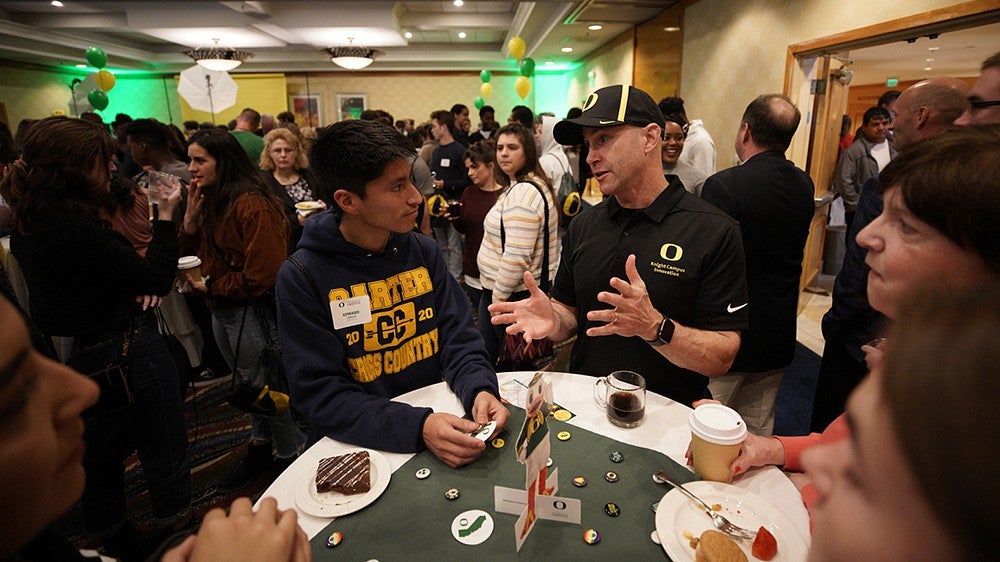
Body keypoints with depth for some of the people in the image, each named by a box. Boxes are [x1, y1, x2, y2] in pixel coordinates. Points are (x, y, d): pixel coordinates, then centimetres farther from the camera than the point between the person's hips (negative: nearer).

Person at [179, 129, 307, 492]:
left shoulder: (252, 206, -20)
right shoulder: (209, 201, 7)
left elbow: (263, 276, -23)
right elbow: (191, 255, 10)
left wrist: (211, 287, -12)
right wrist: (191, 220, -6)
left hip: (252, 312, -9)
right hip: (221, 311, 9)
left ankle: (290, 458, 25)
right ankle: (260, 451, 39)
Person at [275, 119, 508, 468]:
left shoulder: (423, 251, 0)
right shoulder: (302, 278, -12)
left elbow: (458, 339, 1)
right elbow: (321, 395, -15)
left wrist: (480, 389, -20)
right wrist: (417, 428, -28)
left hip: (440, 417, 2)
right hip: (359, 446, -1)